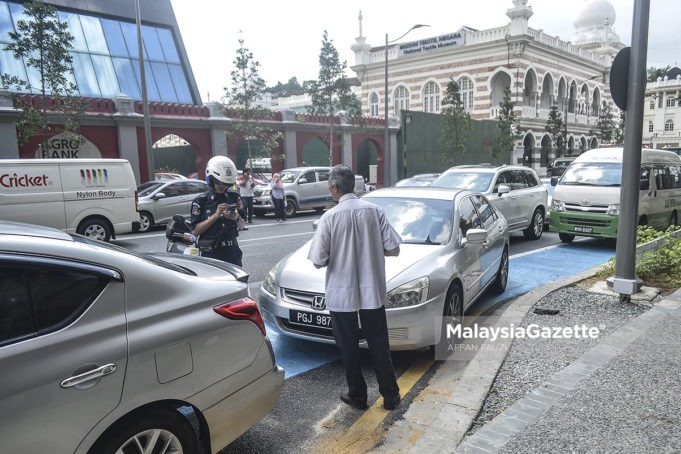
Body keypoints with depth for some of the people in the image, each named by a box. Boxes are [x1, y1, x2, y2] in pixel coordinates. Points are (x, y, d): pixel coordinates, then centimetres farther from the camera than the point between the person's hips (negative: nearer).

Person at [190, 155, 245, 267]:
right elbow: (195, 231, -8)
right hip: (210, 253, -3)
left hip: (232, 250, 3)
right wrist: (215, 215, -17)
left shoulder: (234, 197, 7)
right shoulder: (201, 201, -3)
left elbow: (242, 225, 13)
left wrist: (236, 218, -10)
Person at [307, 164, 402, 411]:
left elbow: (319, 260, -12)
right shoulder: (375, 211, -5)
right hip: (372, 291, 3)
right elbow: (393, 248, -4)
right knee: (379, 344, 15)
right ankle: (390, 395, 23)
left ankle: (357, 396, 24)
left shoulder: (330, 217, -13)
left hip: (342, 294, -3)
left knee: (349, 347, 13)